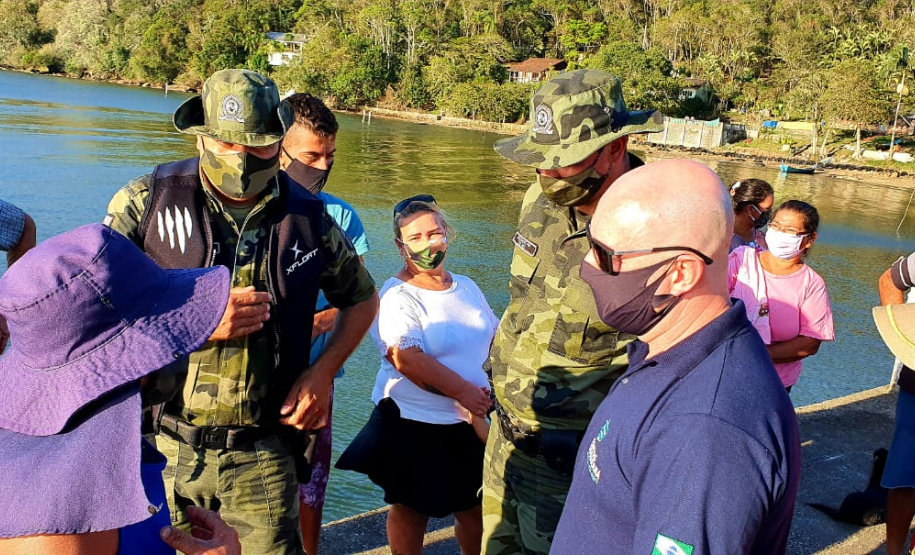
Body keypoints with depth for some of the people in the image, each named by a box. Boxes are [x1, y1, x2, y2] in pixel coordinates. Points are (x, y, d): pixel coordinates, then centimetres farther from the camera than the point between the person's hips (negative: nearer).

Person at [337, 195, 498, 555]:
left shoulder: (466, 287, 8)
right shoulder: (397, 296, -15)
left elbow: (495, 335, 20)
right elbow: (406, 358, -28)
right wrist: (463, 391, -24)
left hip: (468, 421, 6)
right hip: (413, 423, -6)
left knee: (474, 505, 17)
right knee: (411, 510, 11)